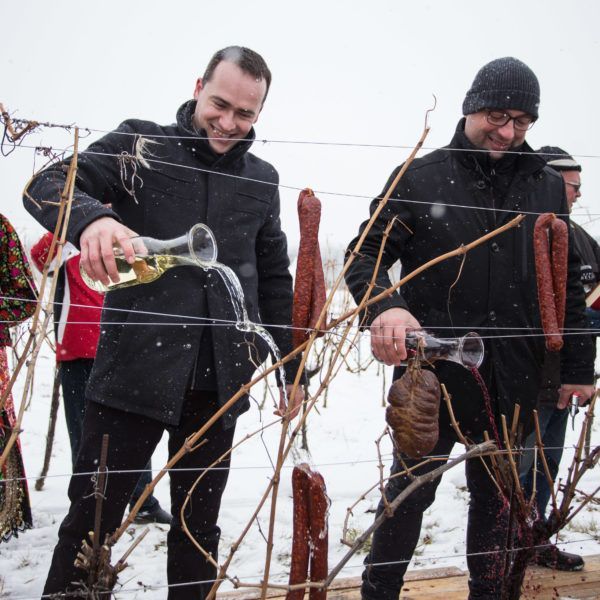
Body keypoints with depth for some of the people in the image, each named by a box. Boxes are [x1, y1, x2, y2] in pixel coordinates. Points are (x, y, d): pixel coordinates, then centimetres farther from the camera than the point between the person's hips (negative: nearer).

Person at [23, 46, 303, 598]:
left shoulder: (261, 179, 11)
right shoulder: (140, 146, 0)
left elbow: (274, 279, 17)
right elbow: (50, 185, -13)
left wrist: (293, 367, 16)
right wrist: (91, 217, -36)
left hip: (219, 381, 4)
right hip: (134, 369, -3)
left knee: (199, 525, 14)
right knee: (93, 517, 2)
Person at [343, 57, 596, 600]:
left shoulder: (547, 188, 6)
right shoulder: (421, 178, -5)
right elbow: (366, 254, -7)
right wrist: (384, 306, -28)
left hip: (511, 381, 3)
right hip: (433, 373, -3)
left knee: (496, 495, 17)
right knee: (411, 489, 9)